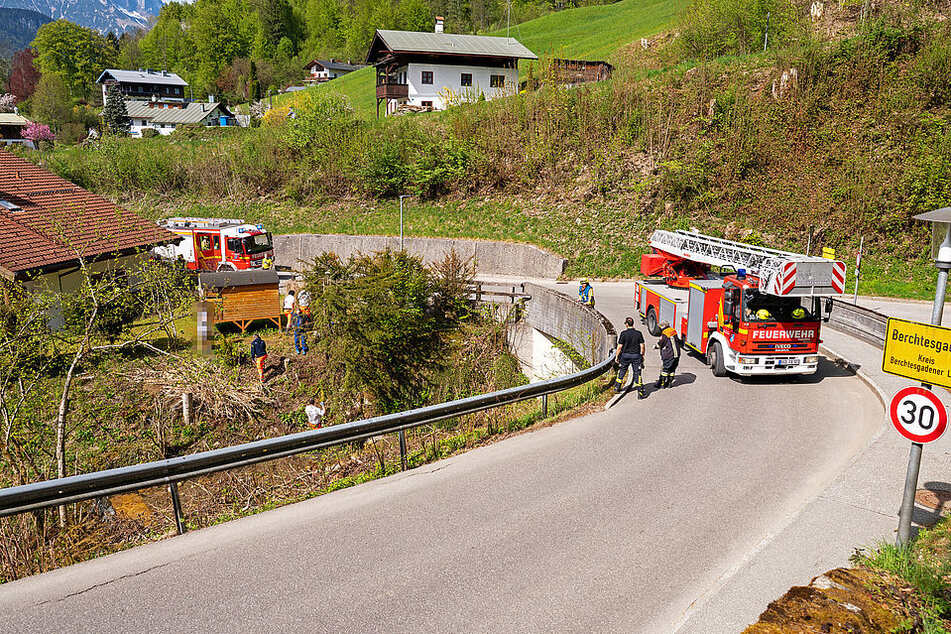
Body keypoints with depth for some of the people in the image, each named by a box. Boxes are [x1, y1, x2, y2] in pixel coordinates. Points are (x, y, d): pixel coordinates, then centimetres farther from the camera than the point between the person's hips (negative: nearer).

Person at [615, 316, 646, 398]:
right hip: (636, 356, 1)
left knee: (621, 372, 17)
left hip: (625, 355, 0)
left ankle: (617, 388, 27)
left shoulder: (624, 333, -10)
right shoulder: (638, 333, -5)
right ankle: (640, 393, 1)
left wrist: (616, 356, 0)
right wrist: (642, 356, 10)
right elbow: (642, 346, -3)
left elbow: (620, 346, -9)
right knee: (637, 374, 3)